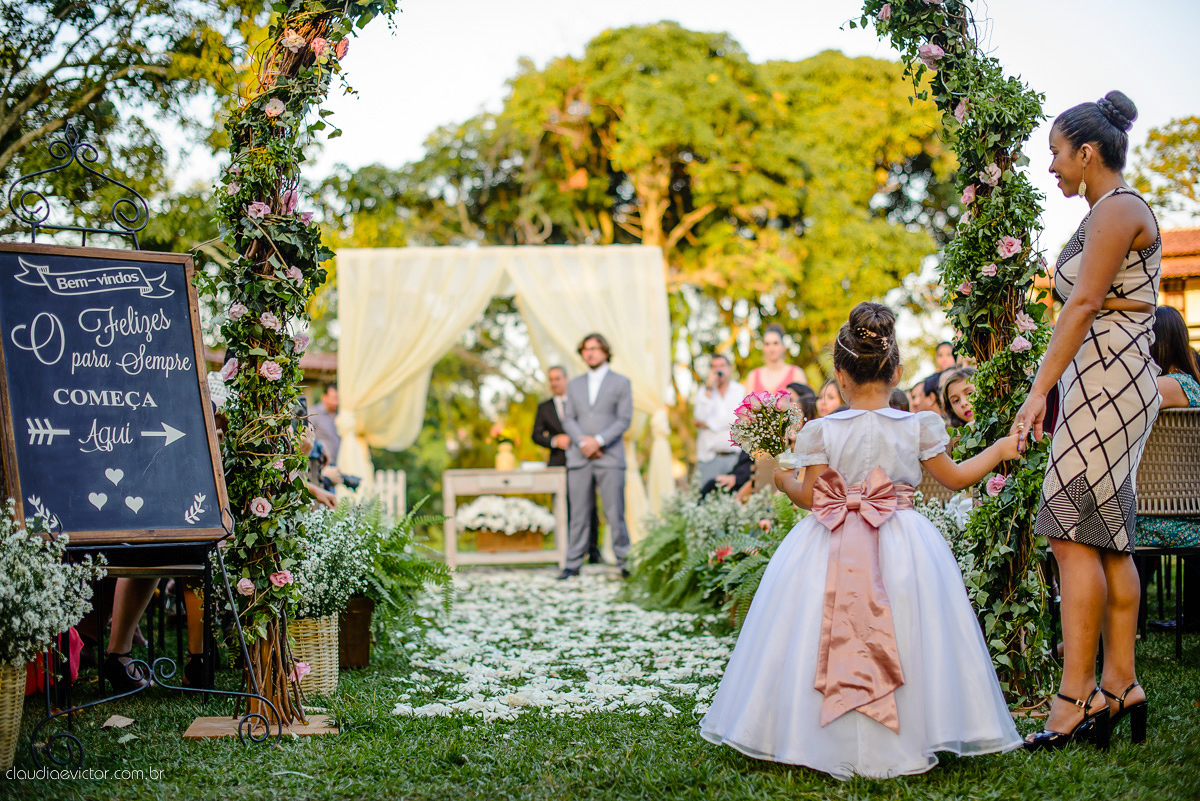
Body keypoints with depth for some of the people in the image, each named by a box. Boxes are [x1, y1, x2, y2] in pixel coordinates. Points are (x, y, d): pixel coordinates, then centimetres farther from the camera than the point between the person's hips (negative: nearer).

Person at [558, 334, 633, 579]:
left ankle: (625, 561, 1)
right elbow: (568, 419, 11)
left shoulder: (621, 383, 7)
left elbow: (624, 420, -1)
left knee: (615, 513, -5)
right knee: (578, 513, 2)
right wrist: (583, 442, -7)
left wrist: (598, 440, -12)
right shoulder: (574, 384, 17)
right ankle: (573, 563, 5)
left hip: (610, 457, -3)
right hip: (579, 458, 3)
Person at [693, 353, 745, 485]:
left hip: (736, 456, -1)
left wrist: (708, 424, 1)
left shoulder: (742, 391, 6)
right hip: (709, 458, 1)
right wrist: (709, 389, -5)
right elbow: (700, 417, -5)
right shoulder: (703, 393, 13)